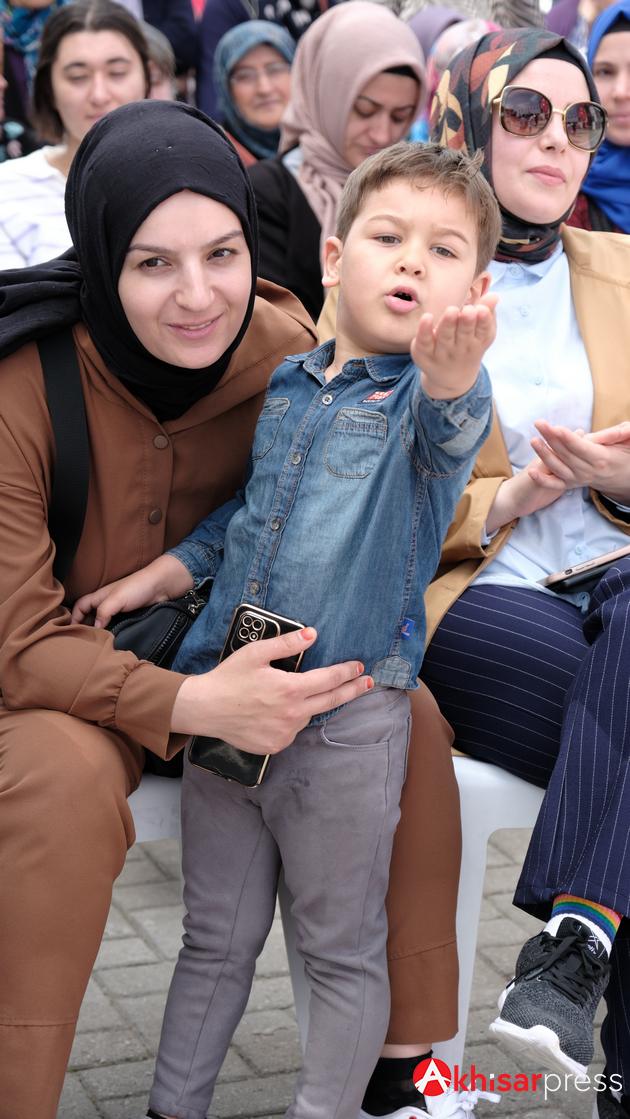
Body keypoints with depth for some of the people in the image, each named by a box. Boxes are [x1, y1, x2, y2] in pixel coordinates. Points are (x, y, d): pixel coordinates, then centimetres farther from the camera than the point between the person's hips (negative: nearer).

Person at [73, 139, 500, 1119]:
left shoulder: (437, 392, -8)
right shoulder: (280, 387, 8)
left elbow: (449, 428, -33)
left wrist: (452, 376, -55)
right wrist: (170, 570, 10)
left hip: (346, 721, -4)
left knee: (343, 954, 11)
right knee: (216, 940, 18)